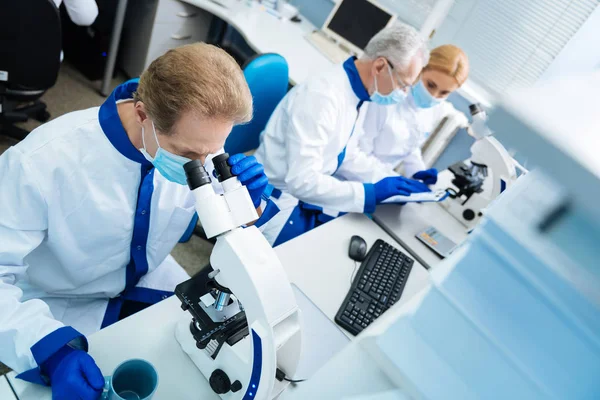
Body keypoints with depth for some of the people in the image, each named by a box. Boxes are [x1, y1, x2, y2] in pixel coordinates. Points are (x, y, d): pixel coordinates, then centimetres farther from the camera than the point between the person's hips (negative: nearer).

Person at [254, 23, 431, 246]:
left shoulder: (356, 93, -2)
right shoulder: (322, 96, -29)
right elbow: (302, 181, -32)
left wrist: (396, 180, -1)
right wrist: (370, 193, -29)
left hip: (309, 192, 8)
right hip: (279, 201, -8)